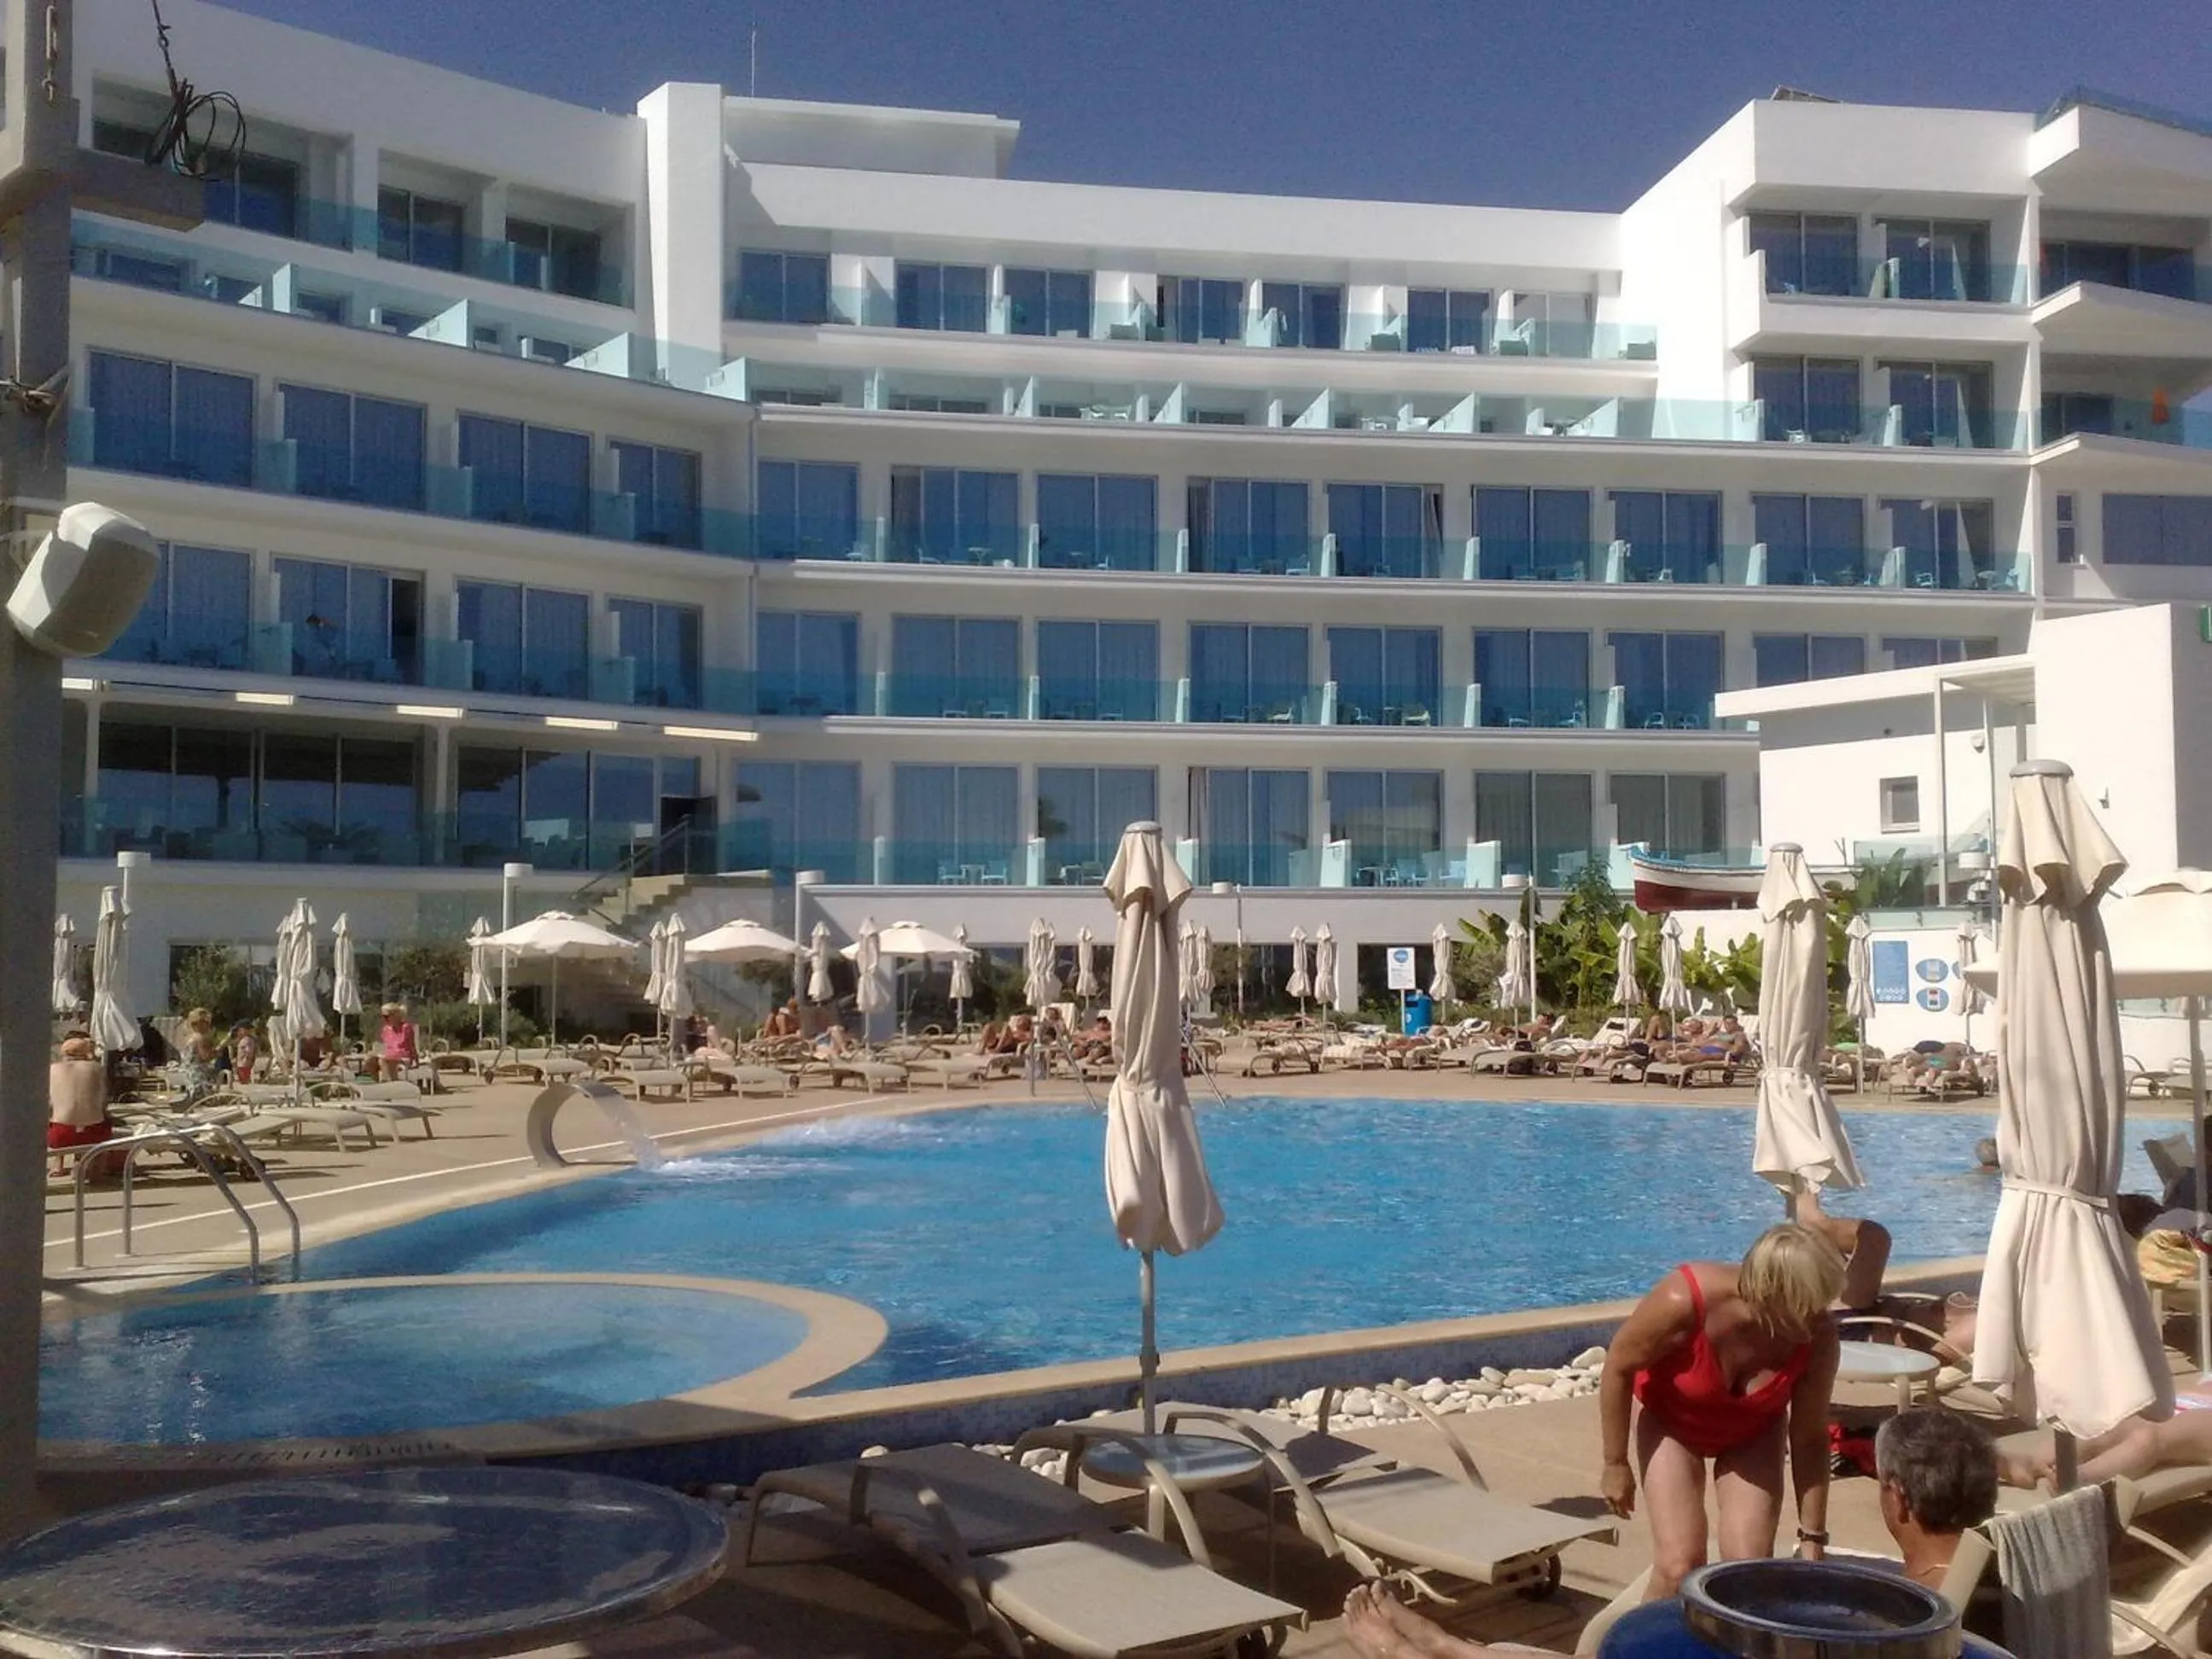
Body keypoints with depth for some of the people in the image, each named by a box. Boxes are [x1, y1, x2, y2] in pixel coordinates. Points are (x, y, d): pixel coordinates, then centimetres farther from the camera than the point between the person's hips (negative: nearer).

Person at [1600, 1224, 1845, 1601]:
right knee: (1679, 1566, -13)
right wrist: (1615, 1465, -14)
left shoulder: (1819, 1338, -30)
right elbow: (1618, 1367, -23)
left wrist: (1812, 1540, -13)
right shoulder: (1684, 1301, -40)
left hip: (1753, 1434, 2)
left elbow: (1810, 1439, -17)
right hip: (1672, 1423, -2)